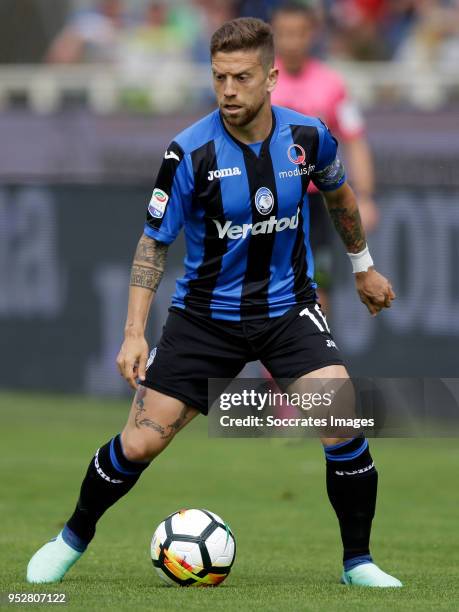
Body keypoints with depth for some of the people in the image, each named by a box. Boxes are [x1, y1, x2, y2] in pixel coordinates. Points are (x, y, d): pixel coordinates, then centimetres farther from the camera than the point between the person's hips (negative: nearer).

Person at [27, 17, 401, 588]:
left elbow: (338, 192, 15)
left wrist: (362, 266, 25)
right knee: (139, 444, -3)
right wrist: (134, 333, -15)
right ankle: (72, 539, 24)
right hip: (206, 314, -1)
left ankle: (358, 561, -2)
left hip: (287, 306, 1)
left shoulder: (308, 136, -9)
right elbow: (154, 242, -7)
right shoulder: (190, 152, -17)